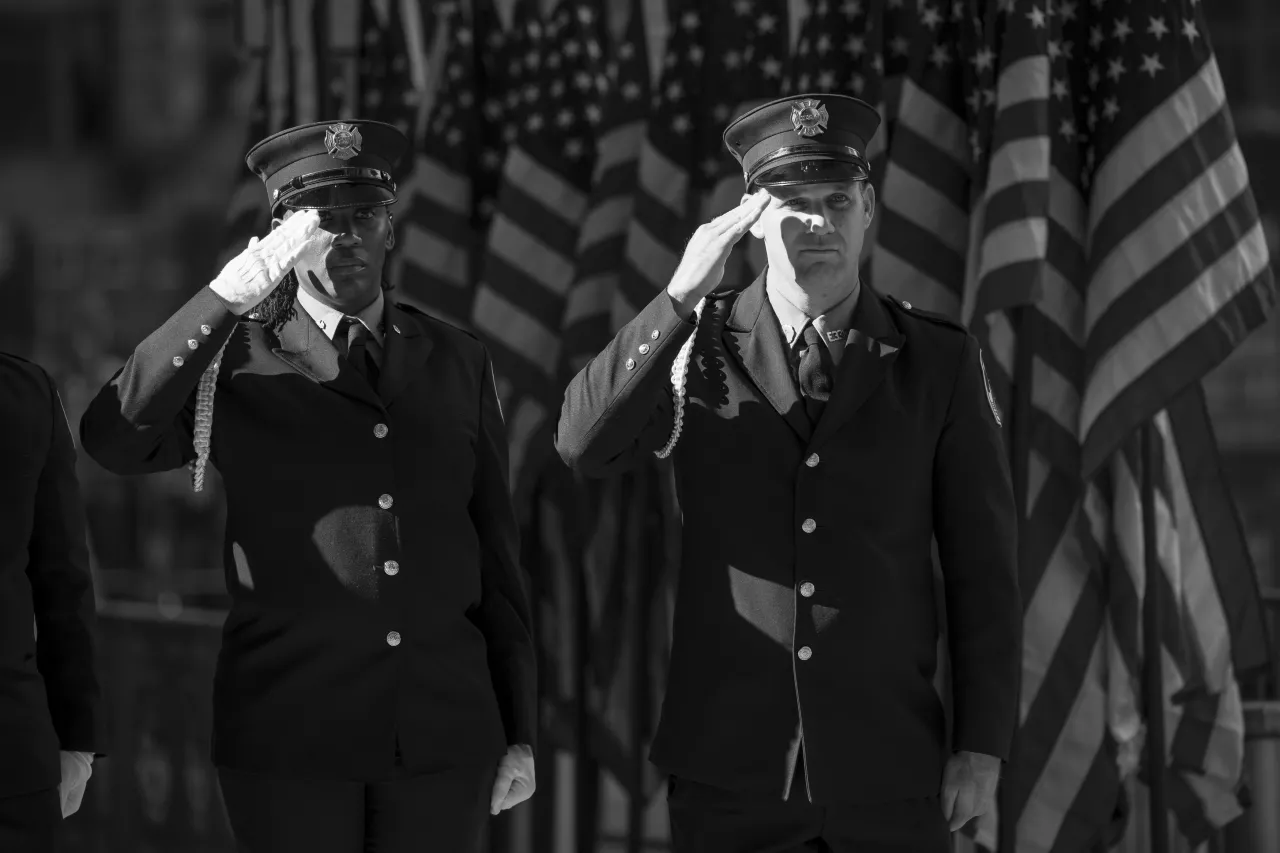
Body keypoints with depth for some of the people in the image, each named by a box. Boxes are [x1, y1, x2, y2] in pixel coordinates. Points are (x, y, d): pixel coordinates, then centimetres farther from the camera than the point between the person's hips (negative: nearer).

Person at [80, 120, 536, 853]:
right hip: (290, 736, -2)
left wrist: (521, 734, 11)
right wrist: (229, 294, -23)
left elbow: (496, 550, 13)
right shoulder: (239, 360, 2)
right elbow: (113, 440, -17)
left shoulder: (456, 362, 11)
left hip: (444, 731, 2)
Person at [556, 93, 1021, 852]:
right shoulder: (700, 345, 3)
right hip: (728, 764, 0)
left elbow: (983, 563, 3)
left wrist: (983, 745, 0)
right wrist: (681, 295, -20)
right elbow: (585, 446, -13)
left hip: (887, 769, 0)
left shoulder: (939, 360, 2)